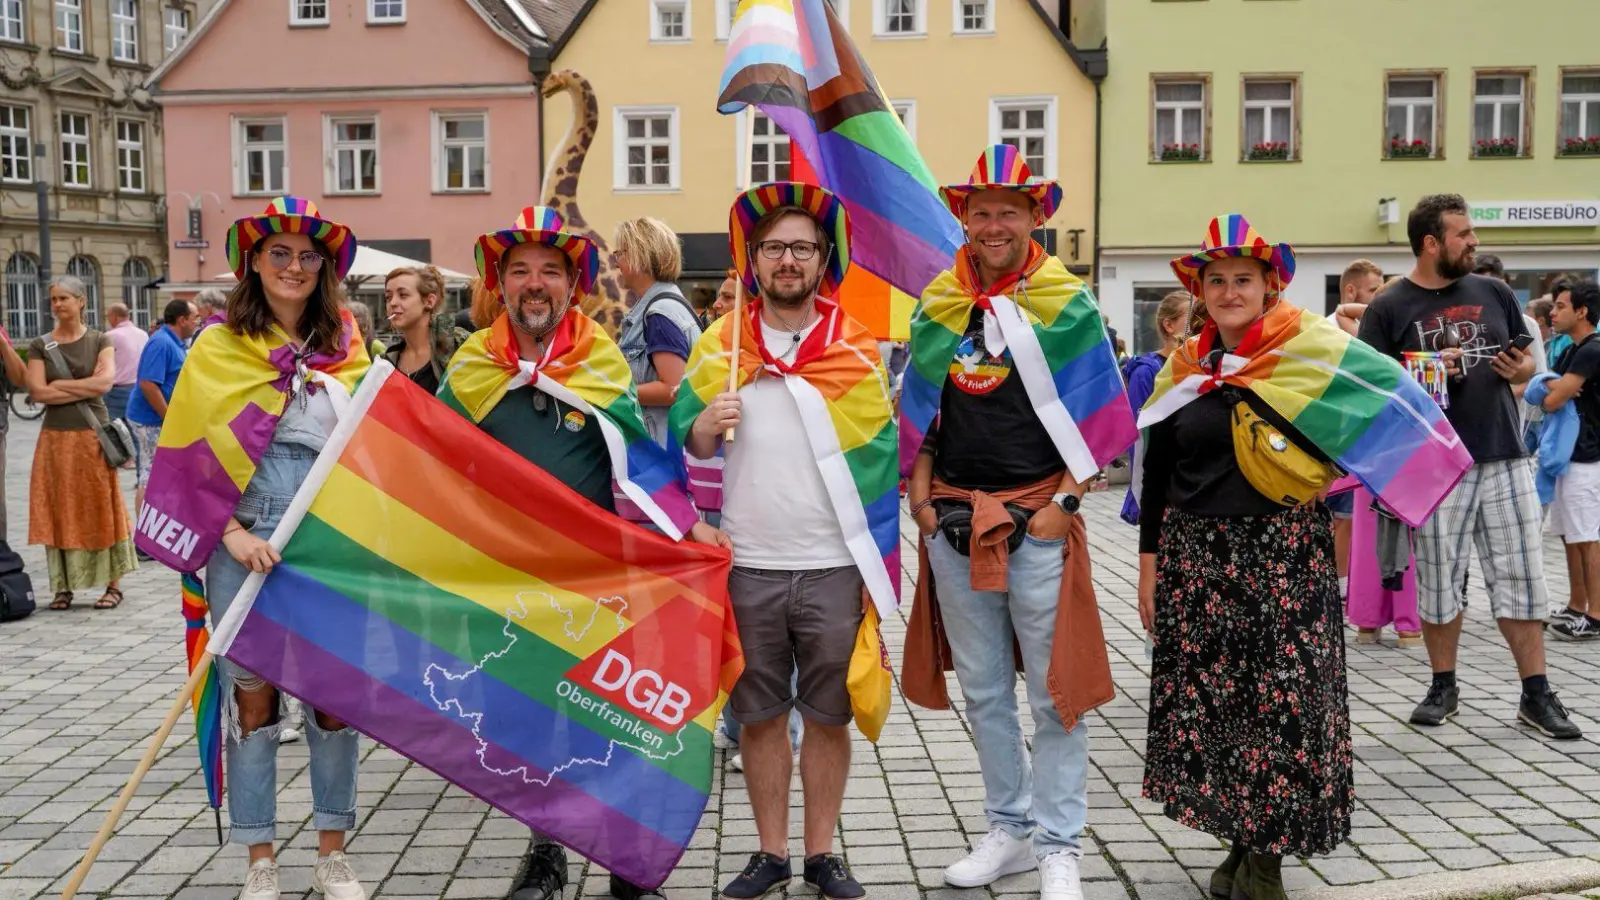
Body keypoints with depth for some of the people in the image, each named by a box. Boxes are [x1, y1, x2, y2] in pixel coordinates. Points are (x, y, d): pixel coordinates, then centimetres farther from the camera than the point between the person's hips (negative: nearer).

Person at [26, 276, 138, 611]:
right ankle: (63, 587, 11)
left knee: (102, 508, 1)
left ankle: (113, 584, 5)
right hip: (56, 438, 2)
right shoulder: (40, 346, 6)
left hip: (94, 436, -1)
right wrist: (86, 387, -9)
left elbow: (105, 382, -11)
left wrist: (59, 385, -7)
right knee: (59, 511, 3)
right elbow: (37, 392, -5)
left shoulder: (100, 341, 4)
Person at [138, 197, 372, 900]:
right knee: (252, 692, 4)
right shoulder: (219, 348, 3)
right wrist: (233, 534, -12)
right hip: (245, 541, -2)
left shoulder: (345, 349, 11)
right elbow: (195, 451, -2)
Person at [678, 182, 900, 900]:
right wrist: (706, 423, -14)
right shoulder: (718, 345, 4)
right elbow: (688, 449, 10)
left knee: (828, 716, 8)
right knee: (758, 716, 10)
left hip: (834, 569, -1)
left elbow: (879, 464, 2)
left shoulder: (856, 348, 1)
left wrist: (878, 569, -2)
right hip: (747, 568, 1)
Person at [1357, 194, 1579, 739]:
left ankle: (1536, 694, 15)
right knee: (1439, 581, 7)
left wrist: (1522, 369, -3)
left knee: (1521, 576, 5)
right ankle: (1443, 688, 22)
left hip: (1505, 459, 3)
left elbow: (1526, 359, 19)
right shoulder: (1388, 309, -2)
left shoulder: (1493, 293, 10)